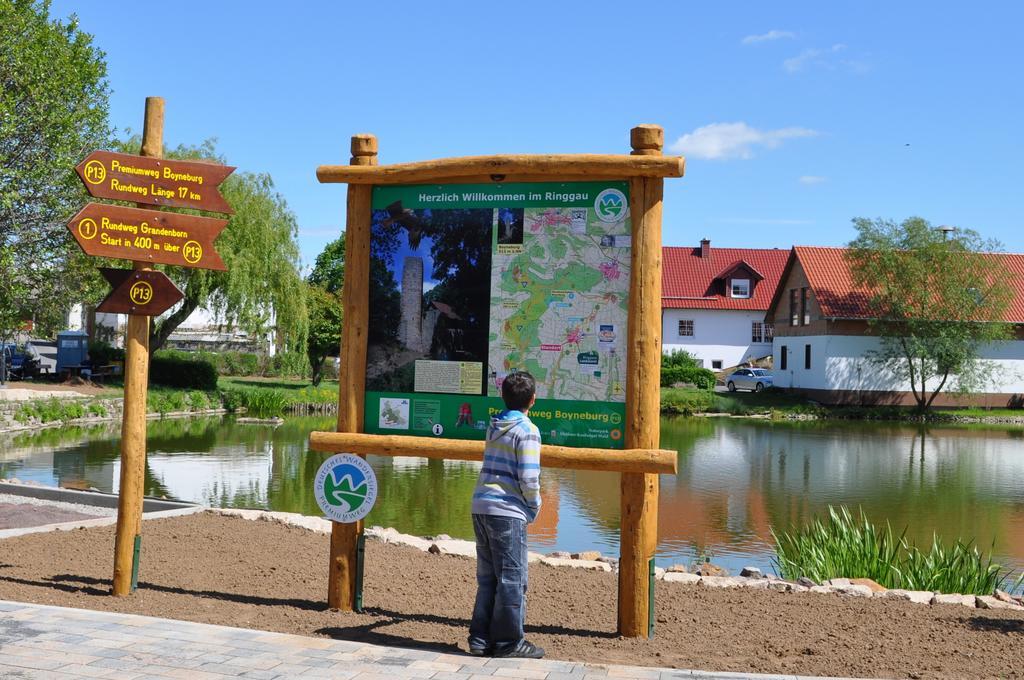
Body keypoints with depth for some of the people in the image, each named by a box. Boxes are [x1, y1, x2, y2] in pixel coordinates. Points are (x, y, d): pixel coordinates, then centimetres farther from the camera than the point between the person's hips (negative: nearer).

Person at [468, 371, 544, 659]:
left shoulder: (494, 425, 12)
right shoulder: (527, 431, -9)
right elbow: (529, 478, -13)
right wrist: (534, 507, 1)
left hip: (481, 507, 7)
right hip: (507, 511, -7)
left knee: (487, 577, 14)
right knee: (512, 579, 3)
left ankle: (481, 638, 18)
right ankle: (508, 642, 9)